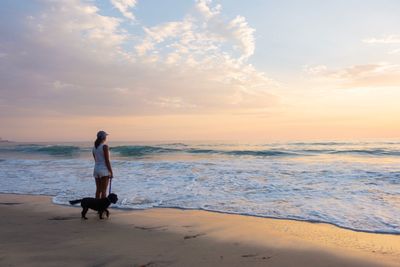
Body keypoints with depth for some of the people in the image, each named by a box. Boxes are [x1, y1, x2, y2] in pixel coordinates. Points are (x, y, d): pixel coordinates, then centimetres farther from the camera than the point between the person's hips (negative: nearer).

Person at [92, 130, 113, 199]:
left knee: (98, 190, 12)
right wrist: (111, 172, -9)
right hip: (104, 170, -7)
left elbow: (96, 160, 14)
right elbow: (107, 161, -14)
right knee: (104, 191, -2)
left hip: (96, 169, 7)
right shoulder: (105, 147, -13)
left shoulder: (94, 147, 8)